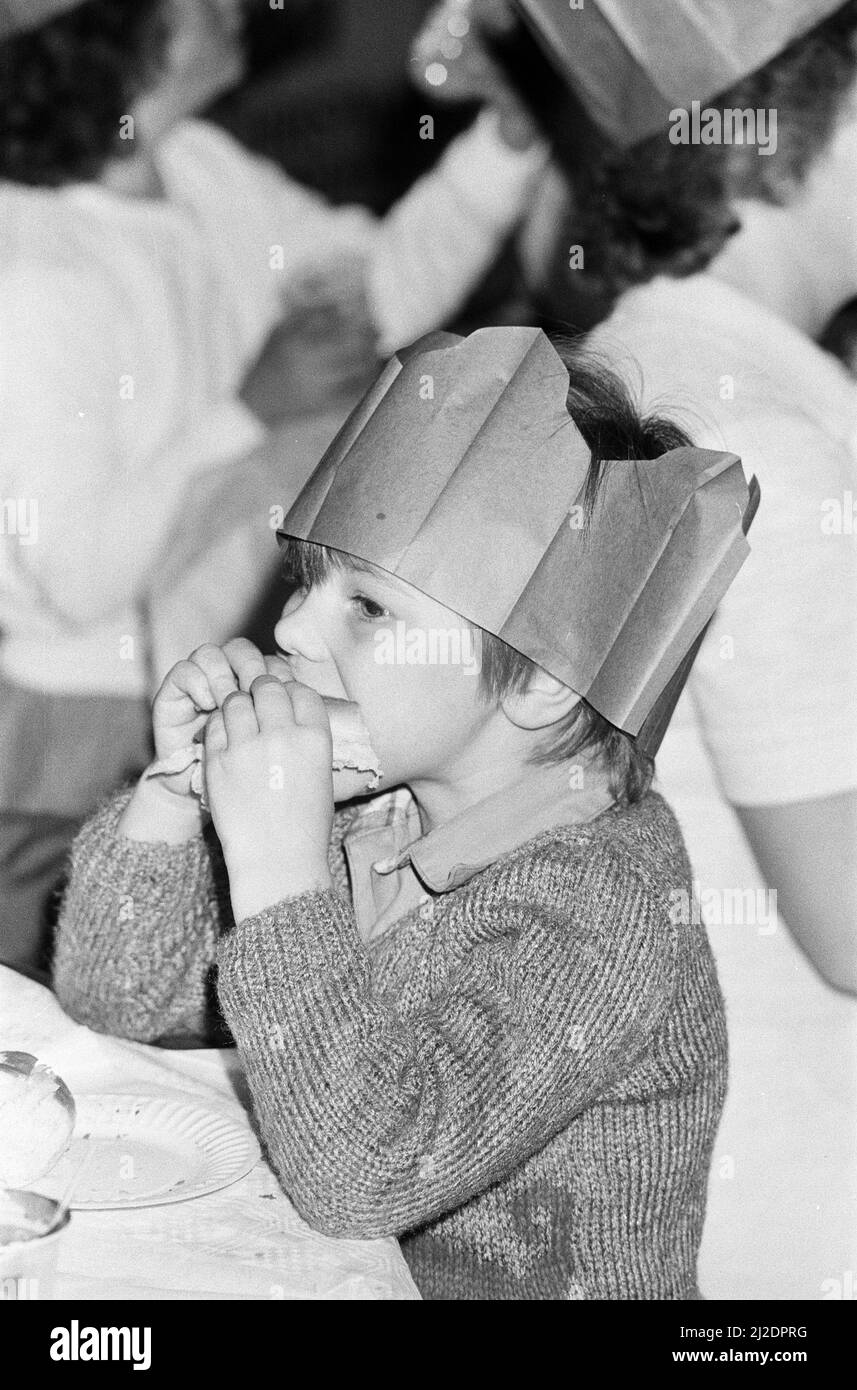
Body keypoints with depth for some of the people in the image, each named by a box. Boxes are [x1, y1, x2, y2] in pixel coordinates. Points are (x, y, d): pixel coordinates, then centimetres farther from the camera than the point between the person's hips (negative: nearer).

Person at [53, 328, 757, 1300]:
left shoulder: (606, 912, -21)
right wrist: (175, 789, -11)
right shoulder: (359, 807, -3)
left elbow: (359, 1176, -28)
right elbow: (117, 999, 3)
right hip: (321, 1270, 5)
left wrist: (278, 863, -29)